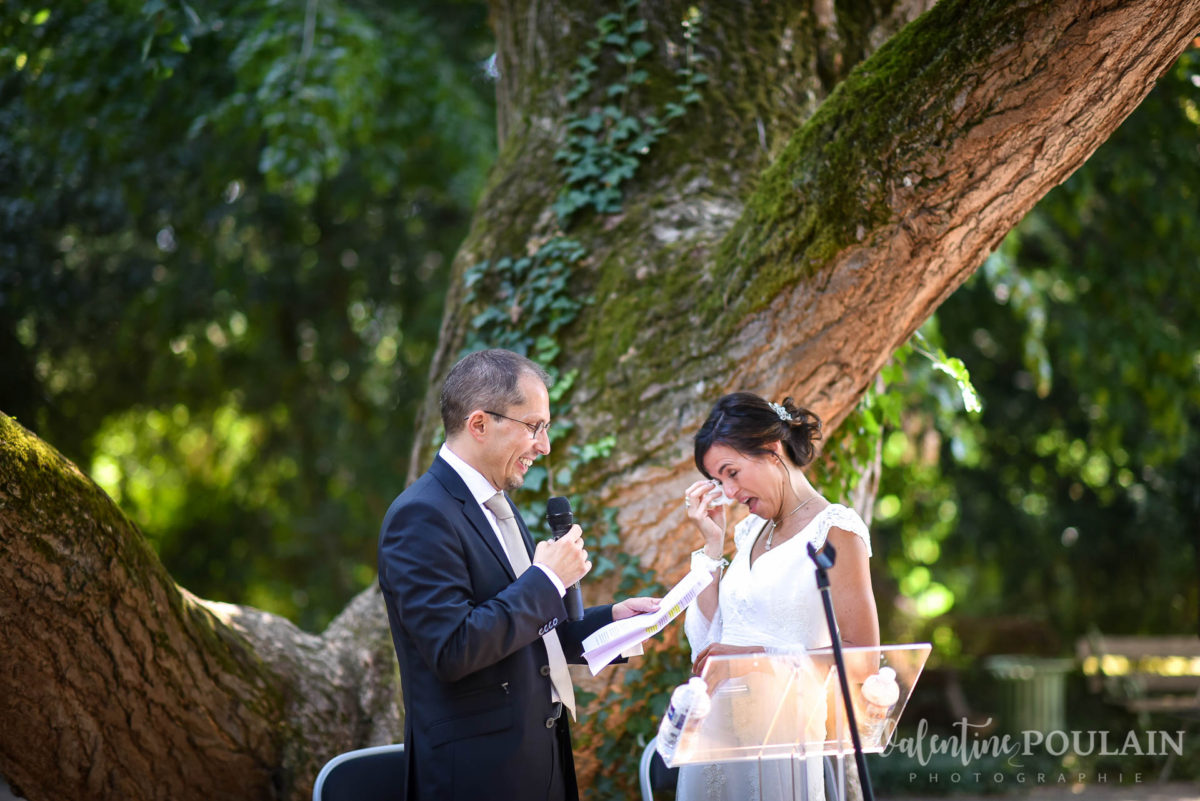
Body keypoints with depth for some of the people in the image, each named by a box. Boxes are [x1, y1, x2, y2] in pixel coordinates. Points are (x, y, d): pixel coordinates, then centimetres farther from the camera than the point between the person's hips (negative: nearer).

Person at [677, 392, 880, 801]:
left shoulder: (834, 529, -7)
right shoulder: (750, 532, 15)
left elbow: (861, 653, -12)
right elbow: (706, 639, 10)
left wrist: (755, 657, -14)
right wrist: (712, 544, 7)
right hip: (718, 732, 7)